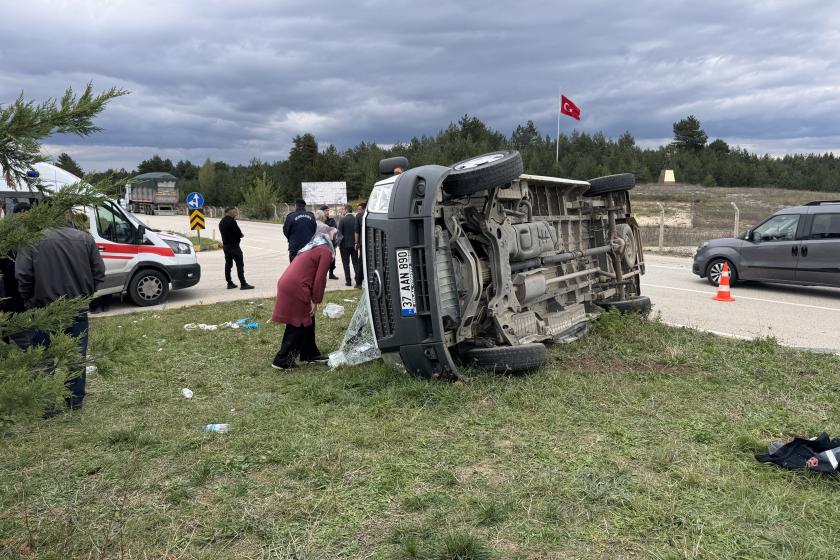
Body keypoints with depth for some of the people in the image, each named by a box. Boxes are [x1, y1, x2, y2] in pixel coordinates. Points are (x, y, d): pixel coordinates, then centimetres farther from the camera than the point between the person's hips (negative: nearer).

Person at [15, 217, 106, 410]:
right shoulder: (85, 238, -1)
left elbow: (23, 276, -12)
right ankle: (76, 400, 23)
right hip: (79, 312, 3)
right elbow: (99, 273, 0)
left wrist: (30, 301, 5)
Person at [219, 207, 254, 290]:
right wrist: (242, 235, 4)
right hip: (233, 245, -9)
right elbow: (239, 233, -19)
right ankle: (243, 284, -10)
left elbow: (225, 233, 14)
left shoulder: (221, 222, 13)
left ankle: (229, 283, 14)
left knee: (228, 264, 11)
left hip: (225, 245, 9)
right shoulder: (231, 221, -16)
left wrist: (240, 234, 4)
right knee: (240, 264, -8)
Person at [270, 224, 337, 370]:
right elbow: (320, 279, -12)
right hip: (295, 289, -9)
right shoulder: (325, 252, -6)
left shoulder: (313, 248, 23)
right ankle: (282, 361, 5)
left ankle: (310, 354, 29)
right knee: (298, 325, 1)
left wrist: (313, 300, 22)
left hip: (287, 284, 9)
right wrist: (316, 301, -4)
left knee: (307, 321, 19)